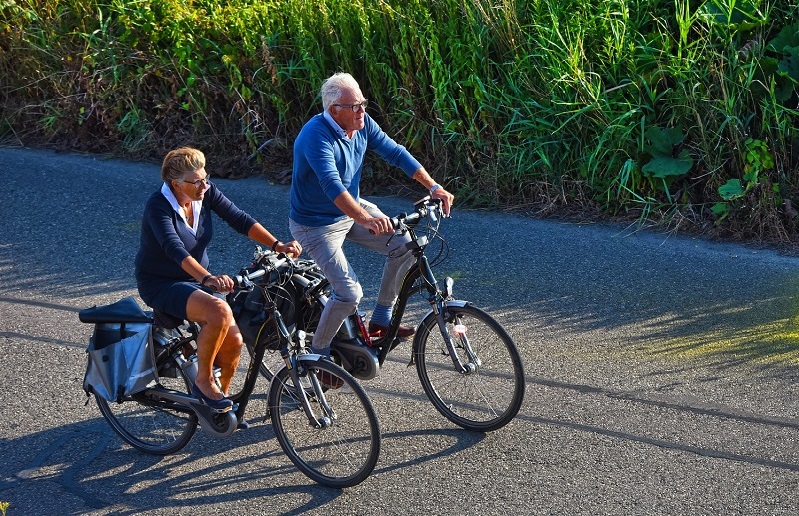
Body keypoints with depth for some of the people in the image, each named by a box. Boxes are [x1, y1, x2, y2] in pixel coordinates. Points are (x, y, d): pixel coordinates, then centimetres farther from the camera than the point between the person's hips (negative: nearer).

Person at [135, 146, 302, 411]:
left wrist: (277, 245, -23)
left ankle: (222, 396, 14)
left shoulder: (206, 193, -6)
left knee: (233, 340, -11)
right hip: (160, 285, -6)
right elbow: (175, 249, -38)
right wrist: (207, 279, -54)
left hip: (195, 281, 6)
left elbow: (240, 219, -9)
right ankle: (204, 381, -13)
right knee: (220, 312, -32)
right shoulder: (158, 206, -24)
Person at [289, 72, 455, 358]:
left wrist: (434, 187, -9)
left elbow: (395, 153, -1)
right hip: (316, 224, -8)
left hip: (353, 208, 8)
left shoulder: (362, 124, -8)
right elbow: (332, 185, -43)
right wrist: (366, 220, -56)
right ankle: (318, 351, 6)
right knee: (350, 293, -18)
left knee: (405, 245, -4)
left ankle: (381, 320, 12)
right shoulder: (316, 136, -31)